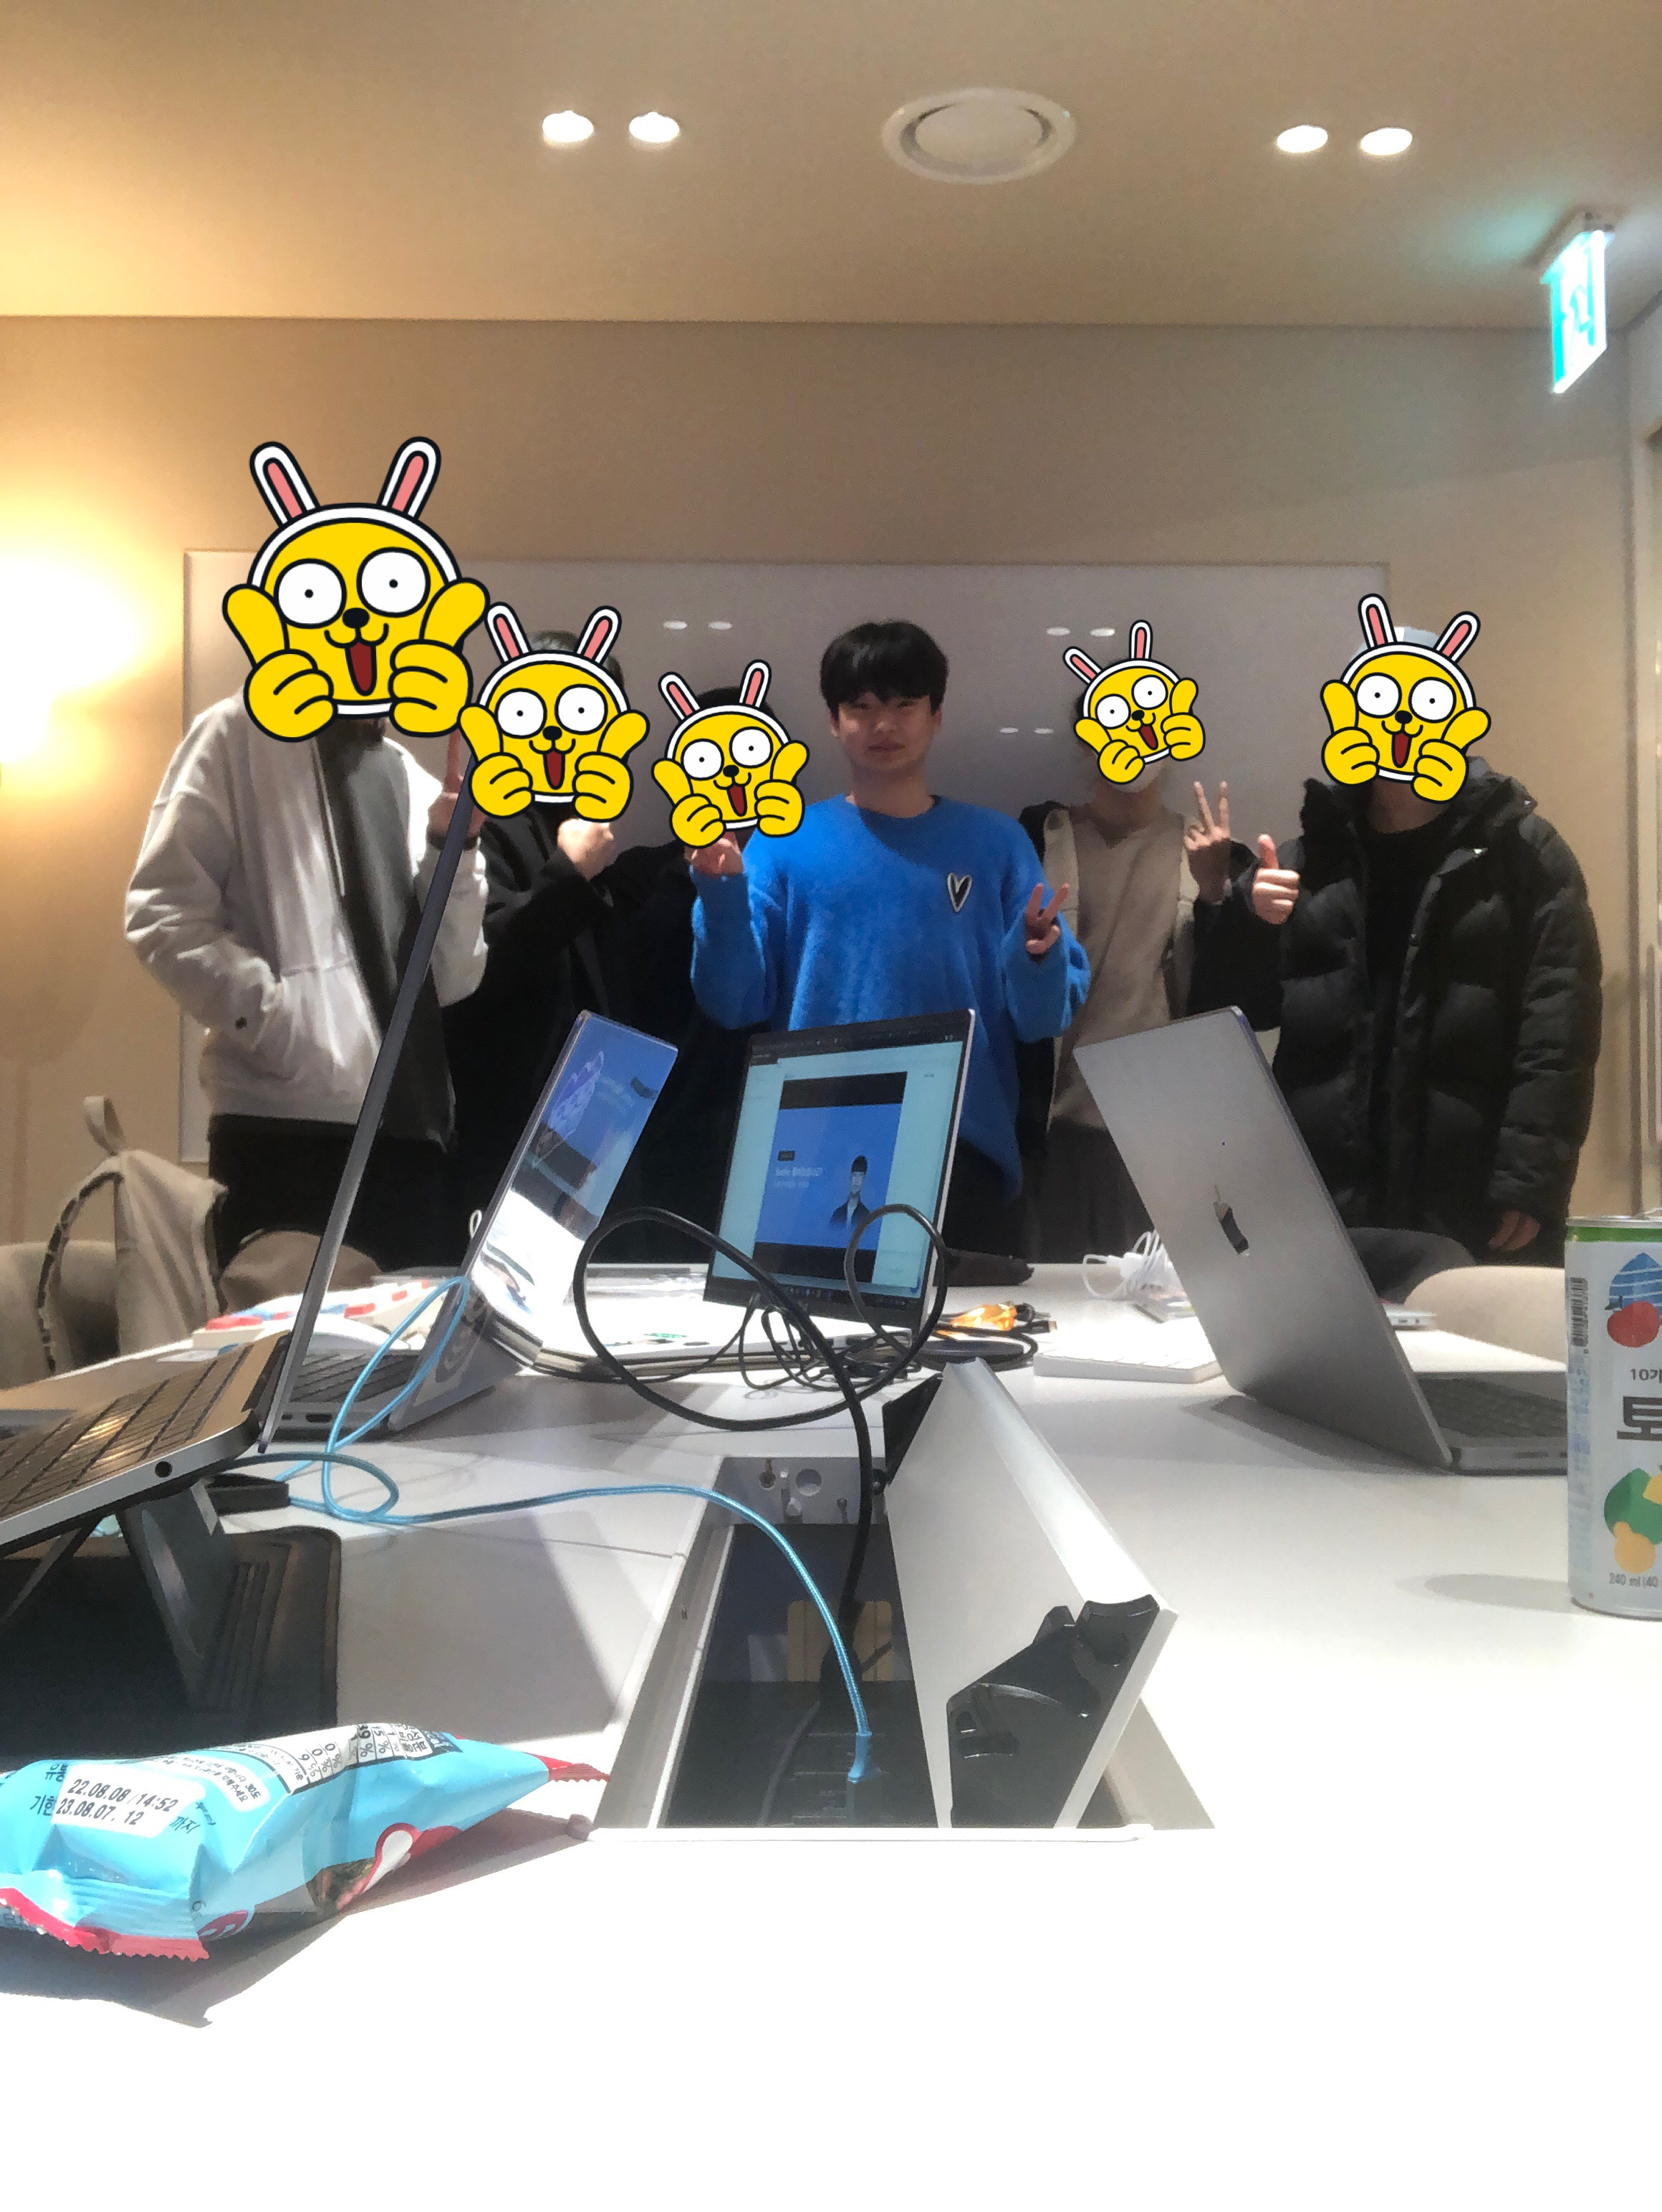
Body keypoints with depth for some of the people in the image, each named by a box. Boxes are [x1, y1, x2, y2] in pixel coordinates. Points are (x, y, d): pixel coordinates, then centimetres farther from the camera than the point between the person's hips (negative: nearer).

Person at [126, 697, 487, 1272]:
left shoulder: (416, 785, 19)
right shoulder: (241, 735, 7)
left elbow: (450, 981, 14)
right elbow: (162, 910, -3)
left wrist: (452, 851, 1)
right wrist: (271, 1017, -13)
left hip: (412, 1128, 5)